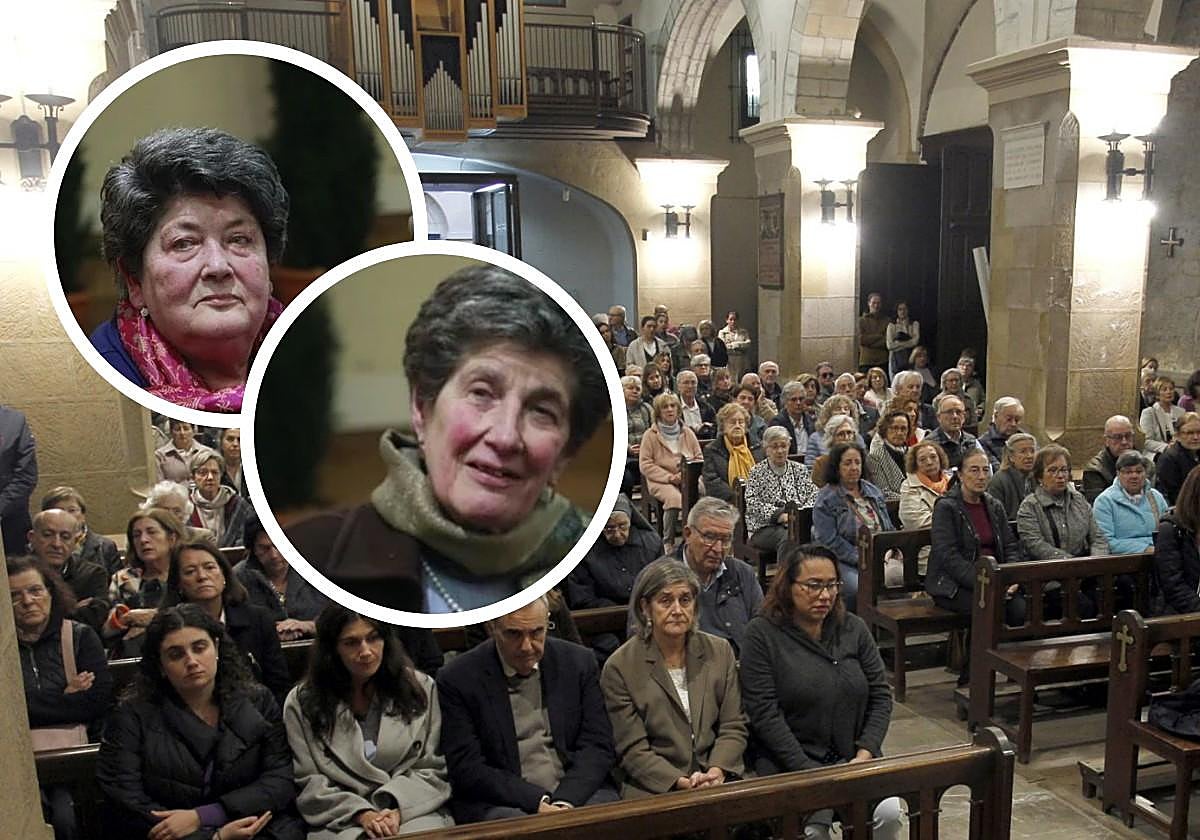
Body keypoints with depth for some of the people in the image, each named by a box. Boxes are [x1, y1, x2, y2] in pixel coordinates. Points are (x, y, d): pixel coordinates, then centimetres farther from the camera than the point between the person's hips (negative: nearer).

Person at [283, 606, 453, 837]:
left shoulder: (420, 688, 7)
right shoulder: (301, 703, 4)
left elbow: (432, 767, 7)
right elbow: (308, 783, 2)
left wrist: (399, 809, -10)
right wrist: (361, 814, -11)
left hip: (414, 810, 1)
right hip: (342, 821, -1)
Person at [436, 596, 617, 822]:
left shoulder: (579, 662, 6)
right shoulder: (457, 679, -3)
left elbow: (598, 746, 4)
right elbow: (467, 769, -5)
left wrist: (564, 801, -13)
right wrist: (537, 801, -15)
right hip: (498, 803, -2)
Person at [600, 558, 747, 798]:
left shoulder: (720, 652, 9)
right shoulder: (619, 668, -3)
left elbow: (734, 727, 8)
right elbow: (632, 750, -4)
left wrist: (717, 771, -10)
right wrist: (679, 782, -16)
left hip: (717, 782, 3)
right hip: (652, 791, -3)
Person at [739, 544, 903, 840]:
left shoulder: (853, 628, 8)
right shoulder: (762, 633, -5)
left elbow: (881, 696, 9)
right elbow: (764, 713, -10)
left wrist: (865, 754, -4)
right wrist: (808, 772, -15)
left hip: (854, 758, 4)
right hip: (791, 764, -4)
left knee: (889, 814, -21)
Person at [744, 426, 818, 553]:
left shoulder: (800, 469, 19)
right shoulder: (757, 472, 7)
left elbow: (814, 496, 12)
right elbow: (752, 503, -5)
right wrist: (780, 515, -17)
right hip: (766, 527, -3)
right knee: (788, 538, -36)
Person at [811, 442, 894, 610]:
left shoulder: (873, 491, 19)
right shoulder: (826, 499, -1)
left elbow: (889, 528, 22)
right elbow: (829, 541, -10)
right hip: (843, 561, -5)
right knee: (859, 588, -34)